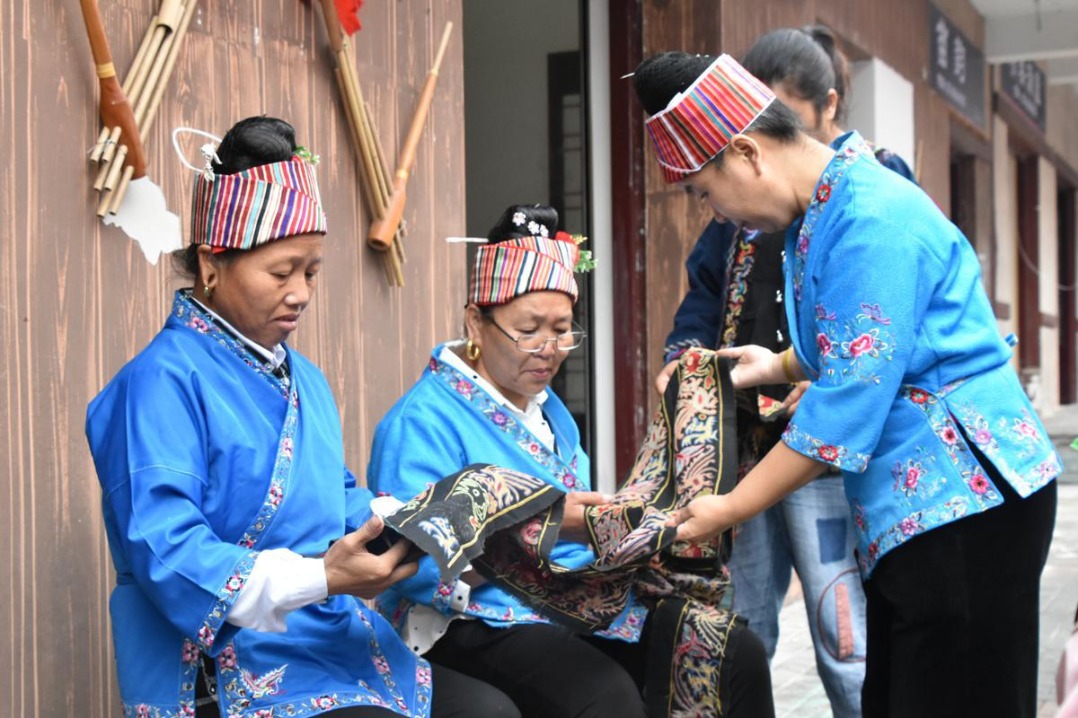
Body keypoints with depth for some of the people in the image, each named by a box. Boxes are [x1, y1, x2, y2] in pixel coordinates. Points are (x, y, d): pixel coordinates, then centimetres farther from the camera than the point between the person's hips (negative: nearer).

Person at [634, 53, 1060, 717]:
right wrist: (784, 366, 13)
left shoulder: (870, 220, -19)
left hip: (965, 503, -10)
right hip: (916, 508, 10)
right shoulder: (823, 212, 11)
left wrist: (730, 510, -17)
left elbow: (851, 399, -22)